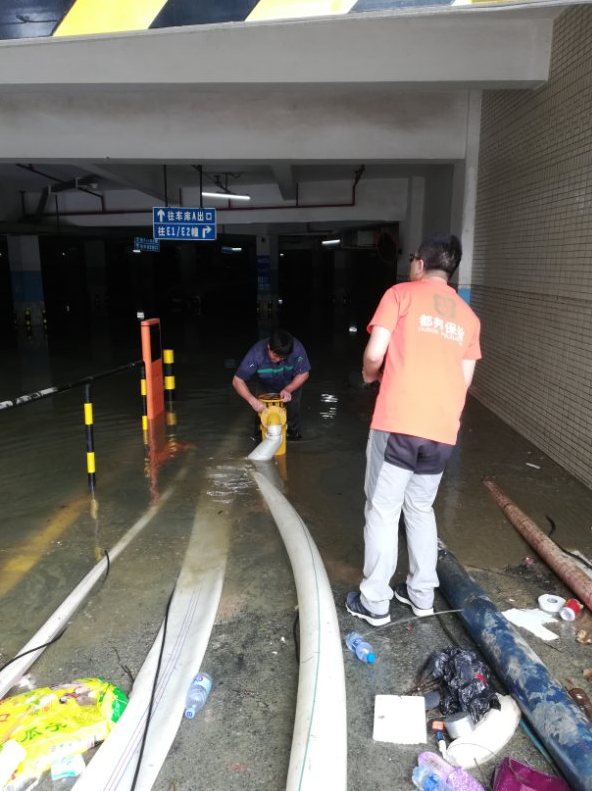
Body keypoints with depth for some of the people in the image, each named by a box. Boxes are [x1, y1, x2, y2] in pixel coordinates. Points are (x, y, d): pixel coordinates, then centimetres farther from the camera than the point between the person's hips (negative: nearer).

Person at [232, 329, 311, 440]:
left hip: (291, 384, 0)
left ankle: (293, 429, 16)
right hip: (266, 386, 0)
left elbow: (303, 373, -22)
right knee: (264, 409, -11)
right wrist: (252, 400, -50)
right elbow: (237, 381, -35)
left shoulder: (297, 348, -38)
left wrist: (288, 389, -39)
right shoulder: (256, 353, -38)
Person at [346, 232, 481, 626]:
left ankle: (375, 602, 16)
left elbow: (375, 353, -8)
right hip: (442, 430, 6)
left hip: (398, 423, -5)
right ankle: (422, 594, 31)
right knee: (421, 508, 21)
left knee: (382, 511, 6)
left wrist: (370, 375, 13)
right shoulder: (468, 316, 16)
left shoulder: (400, 294, 2)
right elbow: (464, 381, 14)